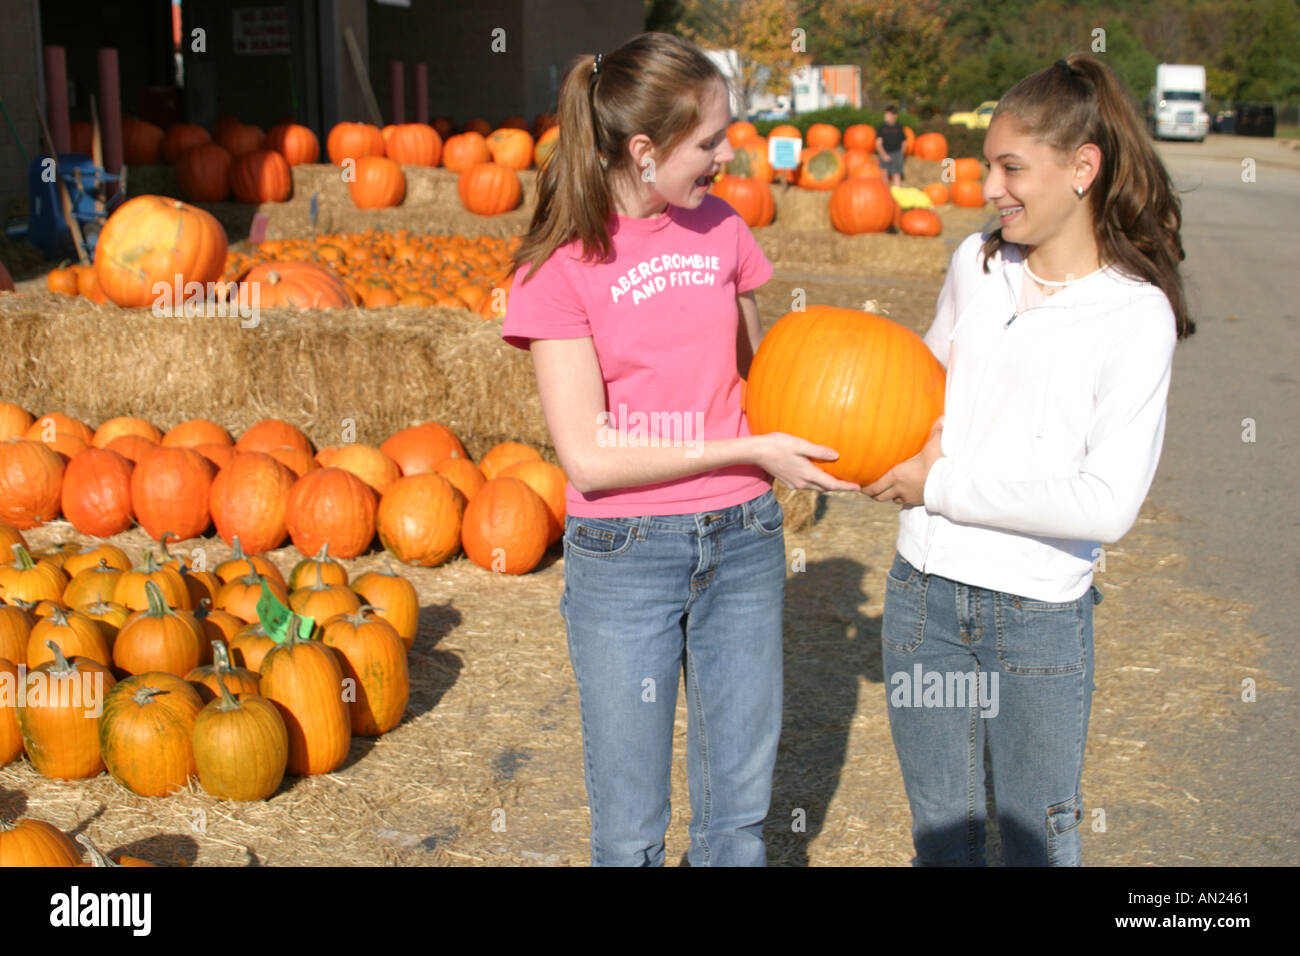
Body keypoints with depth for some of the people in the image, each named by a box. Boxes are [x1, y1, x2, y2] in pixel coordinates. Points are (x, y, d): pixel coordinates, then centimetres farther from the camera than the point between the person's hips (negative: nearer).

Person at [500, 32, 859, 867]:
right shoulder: (560, 266, -10)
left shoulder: (721, 229, 4)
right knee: (630, 830, 9)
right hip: (623, 556, -4)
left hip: (741, 542, 4)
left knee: (739, 812, 15)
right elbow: (589, 456, -14)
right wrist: (753, 452, -15)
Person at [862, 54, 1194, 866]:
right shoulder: (977, 263, 3)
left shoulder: (1136, 314, -12)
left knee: (1039, 842, 14)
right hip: (924, 594, 4)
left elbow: (1108, 505, -19)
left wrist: (943, 484, -14)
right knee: (940, 834, 19)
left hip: (1041, 617, -4)